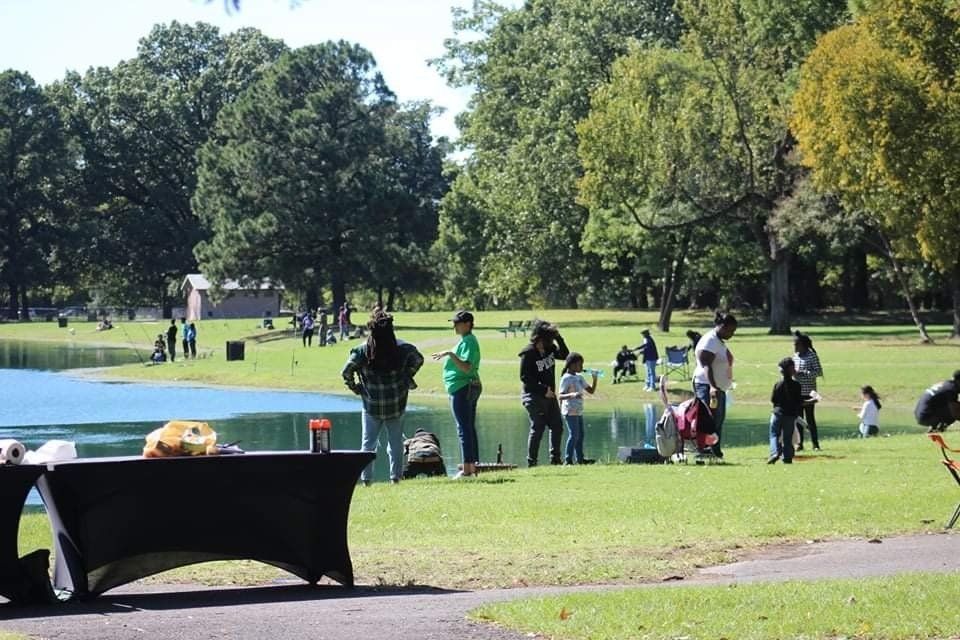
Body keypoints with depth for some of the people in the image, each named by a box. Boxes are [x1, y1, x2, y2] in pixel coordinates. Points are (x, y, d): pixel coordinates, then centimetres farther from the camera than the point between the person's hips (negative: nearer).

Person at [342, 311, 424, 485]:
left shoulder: (361, 351, -12)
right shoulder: (402, 348, -9)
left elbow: (346, 372, -11)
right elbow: (418, 360, 3)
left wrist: (355, 387, 5)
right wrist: (407, 378, 14)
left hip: (371, 406, -1)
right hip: (396, 405, 1)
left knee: (368, 443, 9)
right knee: (395, 443, 12)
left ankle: (366, 479, 6)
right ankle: (395, 477, 13)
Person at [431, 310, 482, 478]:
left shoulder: (468, 342, -16)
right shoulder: (467, 340, 16)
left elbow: (467, 367, -27)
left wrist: (450, 354, -30)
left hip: (462, 388, -11)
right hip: (471, 387, 11)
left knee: (464, 428, -10)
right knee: (470, 428, 13)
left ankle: (467, 468, -11)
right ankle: (473, 465, 17)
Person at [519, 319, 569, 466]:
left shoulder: (550, 348, 3)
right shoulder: (528, 354, -17)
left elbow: (564, 355, 15)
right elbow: (524, 377, -18)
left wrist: (558, 338, 0)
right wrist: (543, 389, -19)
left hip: (549, 395, 8)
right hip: (534, 396, -8)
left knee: (557, 427, 11)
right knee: (537, 428, -7)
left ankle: (555, 459, 21)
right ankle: (531, 462, 0)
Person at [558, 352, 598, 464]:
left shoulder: (579, 377, 14)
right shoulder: (566, 378, -12)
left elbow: (591, 391, 19)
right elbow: (560, 396, -19)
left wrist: (595, 378, 5)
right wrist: (572, 395, -37)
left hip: (578, 411, 9)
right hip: (570, 412, -9)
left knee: (580, 434, 12)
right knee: (573, 435, -13)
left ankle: (580, 459, 19)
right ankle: (568, 460, -11)